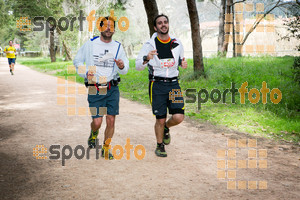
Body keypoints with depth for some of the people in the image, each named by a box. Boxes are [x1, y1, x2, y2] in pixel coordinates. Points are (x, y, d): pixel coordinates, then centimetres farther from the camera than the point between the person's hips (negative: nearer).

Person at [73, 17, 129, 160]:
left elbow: (125, 69, 4)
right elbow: (77, 61, 10)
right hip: (95, 89, -2)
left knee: (111, 121, 0)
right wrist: (86, 73, -7)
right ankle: (93, 134, 31)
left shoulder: (118, 47, 7)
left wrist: (122, 66, -20)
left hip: (112, 89, 2)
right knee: (97, 122, -7)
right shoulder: (90, 44, 1)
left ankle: (106, 149, 20)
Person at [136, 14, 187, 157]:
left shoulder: (177, 44, 5)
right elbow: (138, 66, -5)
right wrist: (146, 59, -26)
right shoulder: (150, 45, -5)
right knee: (160, 120, 1)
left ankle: (166, 128, 25)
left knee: (178, 117, -10)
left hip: (173, 84, 3)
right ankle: (160, 146, 26)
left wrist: (183, 64, -2)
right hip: (157, 85, -2)